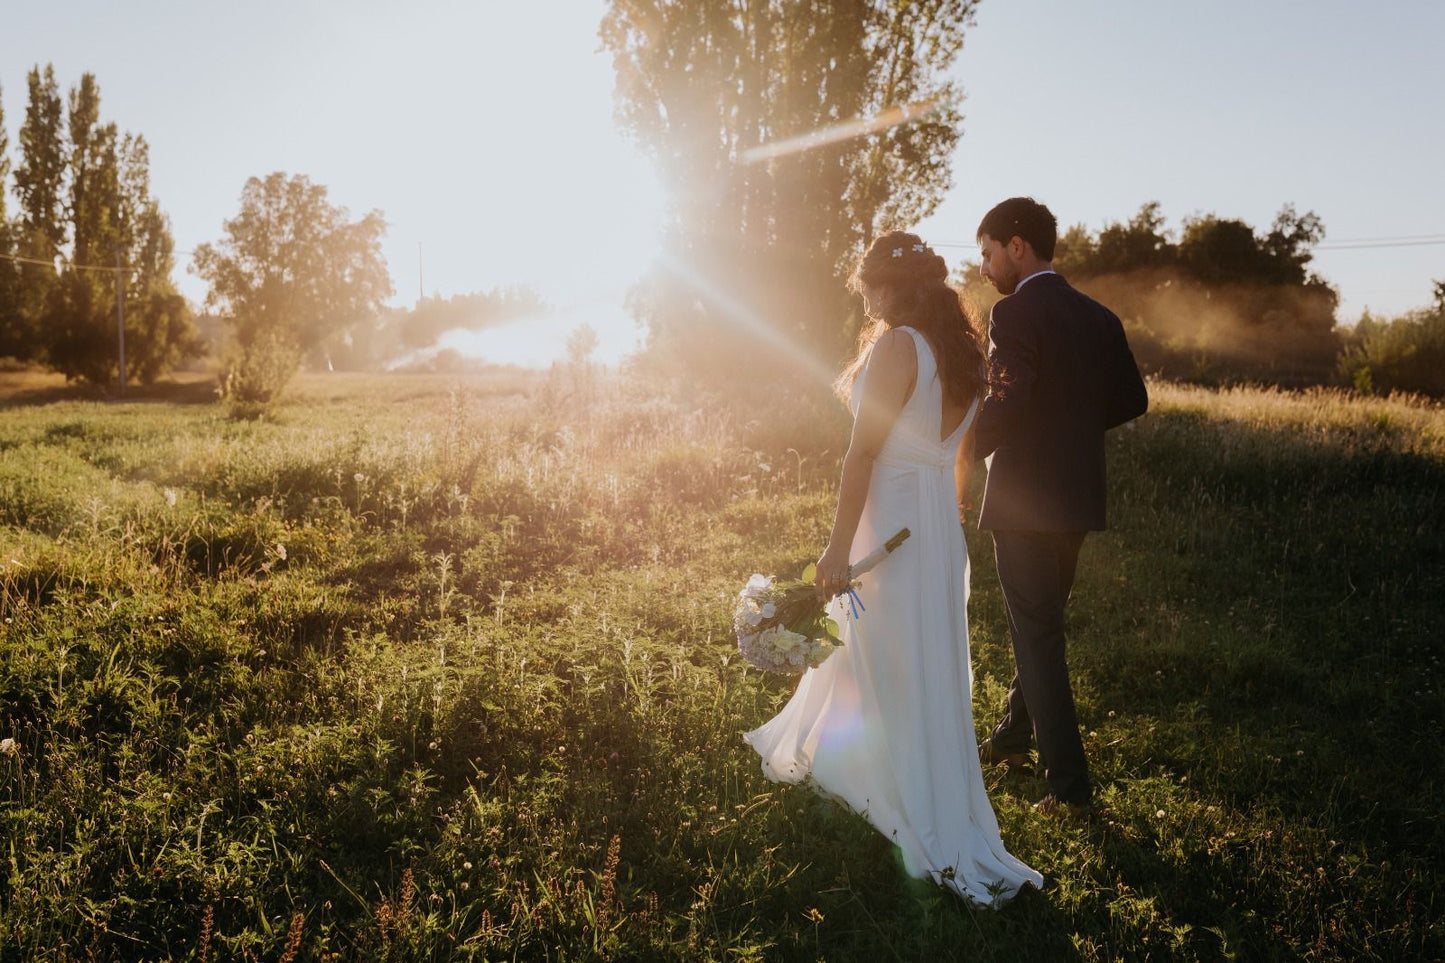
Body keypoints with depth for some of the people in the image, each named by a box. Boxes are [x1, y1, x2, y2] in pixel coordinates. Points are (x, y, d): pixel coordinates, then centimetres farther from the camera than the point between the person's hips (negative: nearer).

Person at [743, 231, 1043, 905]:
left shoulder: (896, 346, -16)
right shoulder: (962, 351, 10)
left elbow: (864, 453, -19)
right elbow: (961, 456, 13)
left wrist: (839, 547, -18)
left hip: (891, 526, -8)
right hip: (939, 526, 8)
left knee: (899, 679, 3)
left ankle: (935, 840, 13)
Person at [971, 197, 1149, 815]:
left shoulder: (1015, 312, -15)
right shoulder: (1099, 318, 9)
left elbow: (1006, 405, -25)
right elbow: (1132, 400, 11)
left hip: (1025, 500, -8)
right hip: (1079, 498, 8)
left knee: (1038, 638, 0)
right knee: (1042, 626, 22)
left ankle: (1070, 784, 5)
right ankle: (1013, 738, 39)